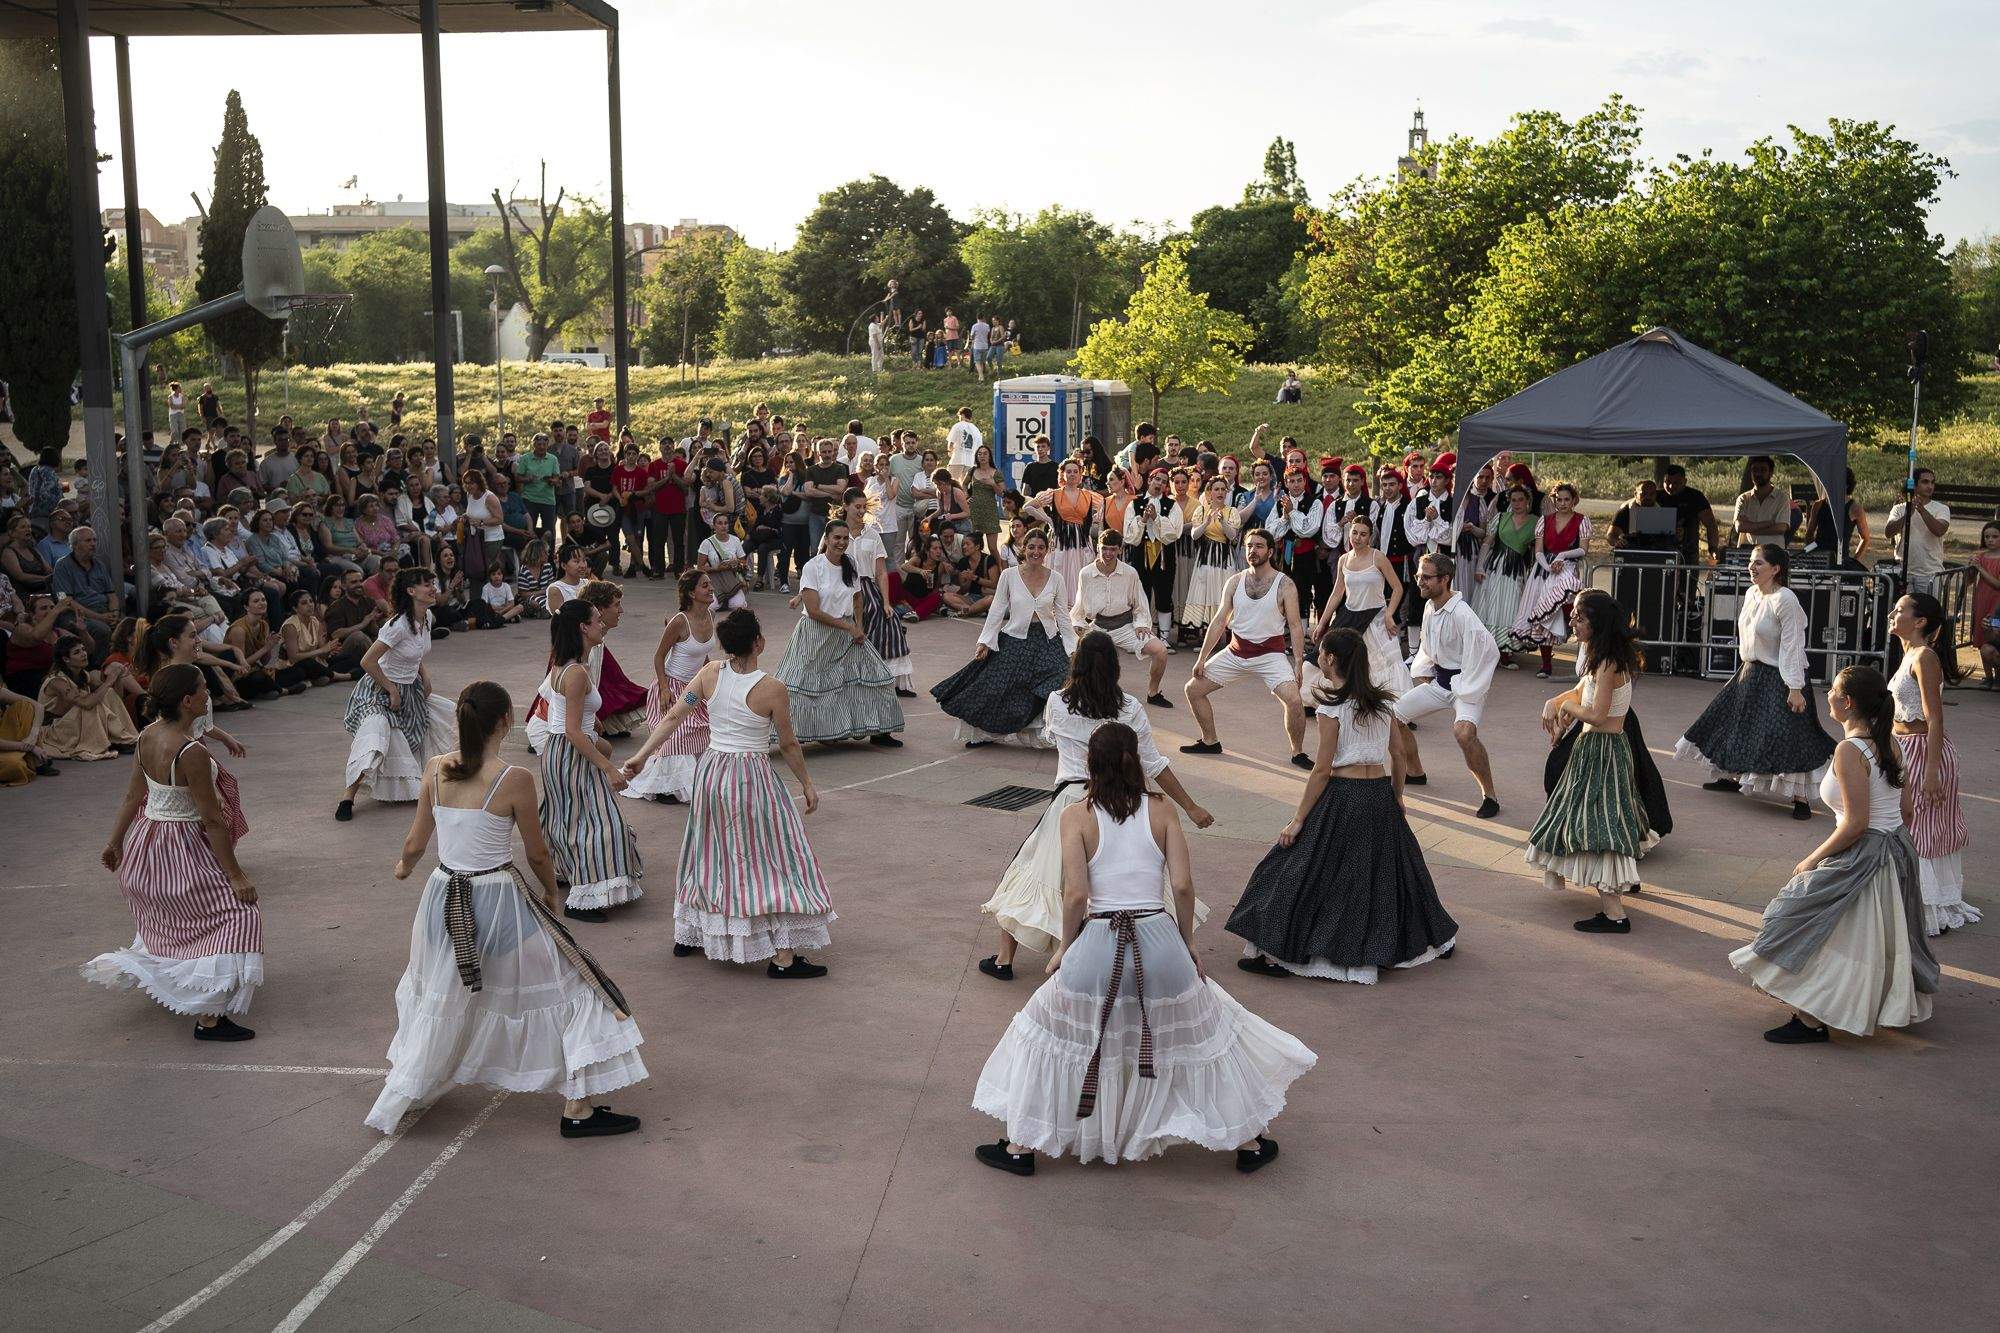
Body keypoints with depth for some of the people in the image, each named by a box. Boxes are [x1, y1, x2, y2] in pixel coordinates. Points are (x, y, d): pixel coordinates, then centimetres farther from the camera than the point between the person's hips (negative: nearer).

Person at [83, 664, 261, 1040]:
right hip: (181, 851, -9)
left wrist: (115, 843, 20)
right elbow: (212, 820, -22)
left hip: (143, 844, 9)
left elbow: (132, 797, 8)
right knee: (236, 914, -5)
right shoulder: (192, 753, -27)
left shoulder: (147, 735, -2)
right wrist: (234, 875, -16)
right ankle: (209, 1018, -8)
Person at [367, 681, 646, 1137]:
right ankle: (578, 1109, 10)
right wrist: (551, 893, 14)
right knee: (569, 988, 9)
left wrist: (404, 867, 29)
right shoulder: (514, 779, -17)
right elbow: (537, 853, -6)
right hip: (500, 900, -5)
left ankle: (397, 1095, 43)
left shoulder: (435, 770, -4)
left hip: (445, 896, 5)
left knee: (438, 995, 28)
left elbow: (414, 845, 5)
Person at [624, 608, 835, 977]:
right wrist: (807, 784, 7)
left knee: (708, 854, 22)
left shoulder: (710, 674, -5)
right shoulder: (773, 690, -17)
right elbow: (788, 744, -6)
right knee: (775, 860, 2)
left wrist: (642, 754, 4)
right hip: (752, 777, -6)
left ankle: (687, 936, 35)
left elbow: (673, 717, -4)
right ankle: (783, 957, 2)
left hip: (710, 773, 6)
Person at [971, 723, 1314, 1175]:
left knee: (1057, 1034, 19)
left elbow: (1075, 895, -11)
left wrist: (1065, 948, 4)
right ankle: (1248, 1142, 30)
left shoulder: (1077, 816, -3)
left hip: (1097, 943, -1)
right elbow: (1183, 886, -4)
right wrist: (1188, 944, 9)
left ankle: (1021, 1146, 26)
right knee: (1202, 1032, 20)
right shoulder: (1160, 811, 2)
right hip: (1159, 939, 1)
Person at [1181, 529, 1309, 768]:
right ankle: (1210, 742, 23)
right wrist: (1202, 657, 2)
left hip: (1270, 653, -4)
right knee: (1193, 689, 4)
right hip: (1236, 650, 4)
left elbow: (1295, 627, -9)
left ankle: (1298, 753, -2)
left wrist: (1298, 664, -17)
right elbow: (1219, 621, 5)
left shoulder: (1284, 585, -8)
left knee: (1294, 700, -25)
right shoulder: (1235, 582, 2)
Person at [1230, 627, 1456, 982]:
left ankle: (1276, 953, 1)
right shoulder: (1384, 701, 5)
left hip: (1343, 795, -6)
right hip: (1381, 794, 6)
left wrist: (1298, 820, -10)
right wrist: (1397, 797, 24)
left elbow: (1322, 770, -14)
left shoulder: (1332, 706, -13)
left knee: (1307, 869, 2)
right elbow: (1397, 755, 10)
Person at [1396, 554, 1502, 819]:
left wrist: (1466, 695, -24)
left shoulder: (1461, 614, -25)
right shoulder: (1430, 607, 3)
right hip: (1439, 680, 9)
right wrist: (1420, 673, 8)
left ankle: (1489, 795, -18)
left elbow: (1488, 650, -28)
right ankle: (1415, 772, 34)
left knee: (1464, 732, -35)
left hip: (1465, 684, -9)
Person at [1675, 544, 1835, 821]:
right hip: (1751, 673, 9)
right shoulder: (1751, 593, 5)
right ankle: (1732, 777, 40)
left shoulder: (1785, 600, -20)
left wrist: (1795, 687, -23)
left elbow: (1792, 646, -22)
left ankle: (1800, 798, -4)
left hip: (1778, 678, -9)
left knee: (1787, 734, -10)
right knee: (1736, 724, 20)